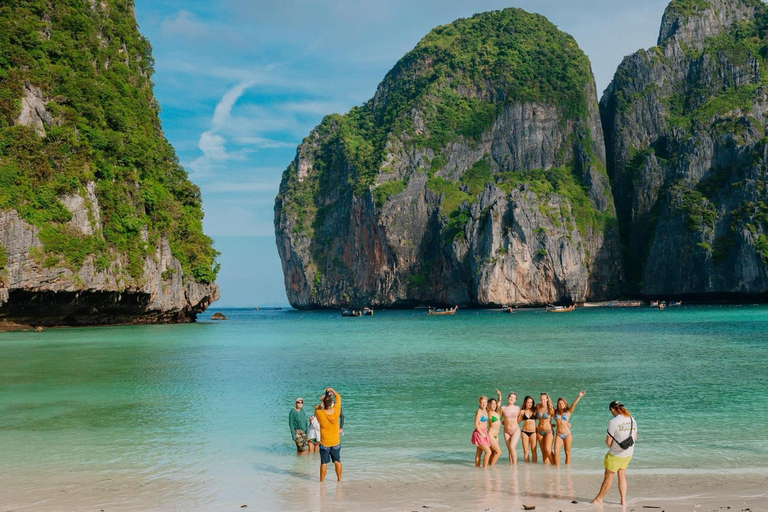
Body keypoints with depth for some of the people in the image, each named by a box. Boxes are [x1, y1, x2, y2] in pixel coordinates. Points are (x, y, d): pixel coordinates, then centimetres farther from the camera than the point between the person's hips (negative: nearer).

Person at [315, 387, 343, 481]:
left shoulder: (320, 414, -19)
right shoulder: (335, 411, -14)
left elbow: (316, 408, 7)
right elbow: (338, 397, 3)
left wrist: (322, 403, 2)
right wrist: (332, 390, 12)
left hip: (324, 443, -2)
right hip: (336, 442, 2)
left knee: (324, 463, 7)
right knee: (337, 461, 14)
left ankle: (322, 481, 14)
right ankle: (339, 479, 22)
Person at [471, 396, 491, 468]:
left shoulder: (485, 411, 12)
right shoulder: (479, 411, -13)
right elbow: (476, 424, -17)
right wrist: (482, 434, -16)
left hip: (483, 433, 9)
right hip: (479, 433, -9)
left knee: (479, 453, 11)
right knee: (488, 452, -12)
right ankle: (484, 468, -8)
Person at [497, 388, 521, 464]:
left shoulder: (517, 408, 0)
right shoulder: (503, 408, -1)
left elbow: (519, 419, 13)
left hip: (515, 430, -2)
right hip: (506, 431, 2)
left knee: (512, 447, -18)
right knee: (509, 449, 4)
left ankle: (515, 464, -13)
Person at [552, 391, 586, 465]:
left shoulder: (568, 412, -1)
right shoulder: (555, 412, 6)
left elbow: (573, 404, -14)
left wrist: (579, 397, -25)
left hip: (567, 434, -2)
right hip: (558, 435, 2)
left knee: (567, 452, 6)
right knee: (556, 452, -8)